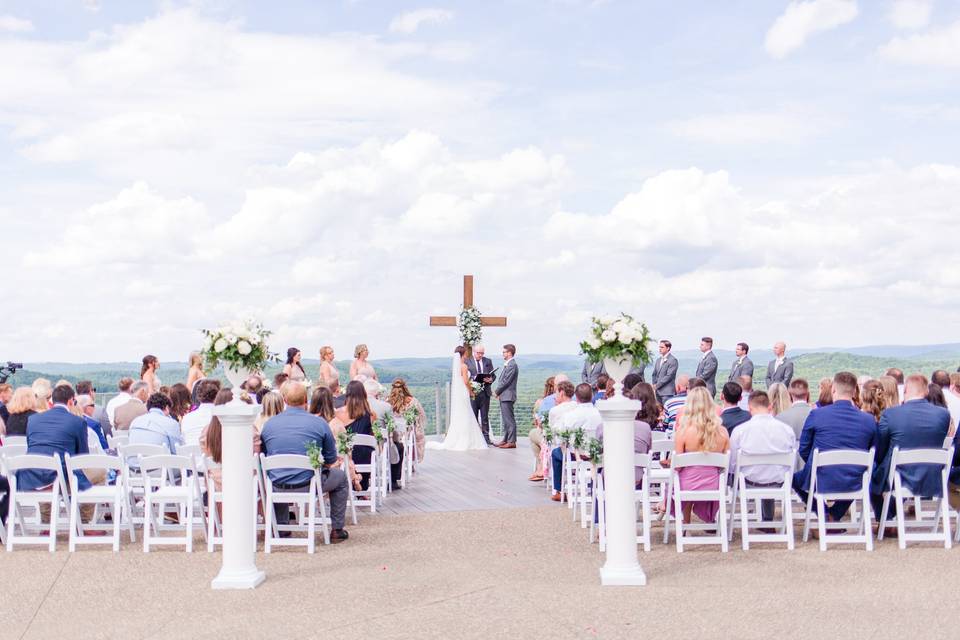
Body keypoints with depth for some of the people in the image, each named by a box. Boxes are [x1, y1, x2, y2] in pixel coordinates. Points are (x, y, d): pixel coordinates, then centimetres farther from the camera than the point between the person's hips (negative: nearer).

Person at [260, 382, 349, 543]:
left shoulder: (269, 424, 3)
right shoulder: (319, 423, -5)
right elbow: (331, 460, 4)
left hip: (276, 487, 3)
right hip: (308, 485, -3)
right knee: (340, 476, 25)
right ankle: (337, 530, 24)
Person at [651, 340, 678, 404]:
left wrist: (657, 385, -12)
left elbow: (669, 376, -15)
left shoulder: (673, 360, -8)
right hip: (658, 391, 7)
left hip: (667, 392, -7)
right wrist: (654, 385, 2)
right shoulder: (658, 360, 18)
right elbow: (654, 374, 20)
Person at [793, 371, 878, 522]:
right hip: (854, 486, 2)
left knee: (795, 477, 30)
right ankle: (835, 516, 24)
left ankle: (824, 514, 12)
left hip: (820, 482, -2)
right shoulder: (869, 420, -3)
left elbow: (803, 451, 3)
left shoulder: (816, 415, -9)